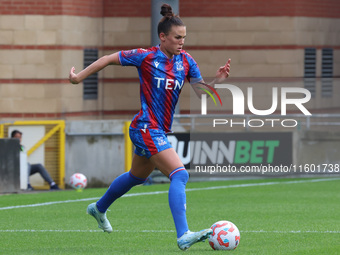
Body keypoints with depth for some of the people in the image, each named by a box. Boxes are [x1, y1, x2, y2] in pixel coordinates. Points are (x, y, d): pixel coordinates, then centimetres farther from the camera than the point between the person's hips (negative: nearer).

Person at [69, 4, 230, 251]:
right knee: (180, 174, -23)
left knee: (137, 177, 28)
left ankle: (99, 208, 53)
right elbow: (108, 59, -1)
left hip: (160, 131, 8)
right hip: (146, 128, -8)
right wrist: (79, 76, 3)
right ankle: (183, 236, -30)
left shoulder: (186, 61, 3)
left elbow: (202, 91, 2)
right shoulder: (146, 56, -12)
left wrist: (217, 80, -17)